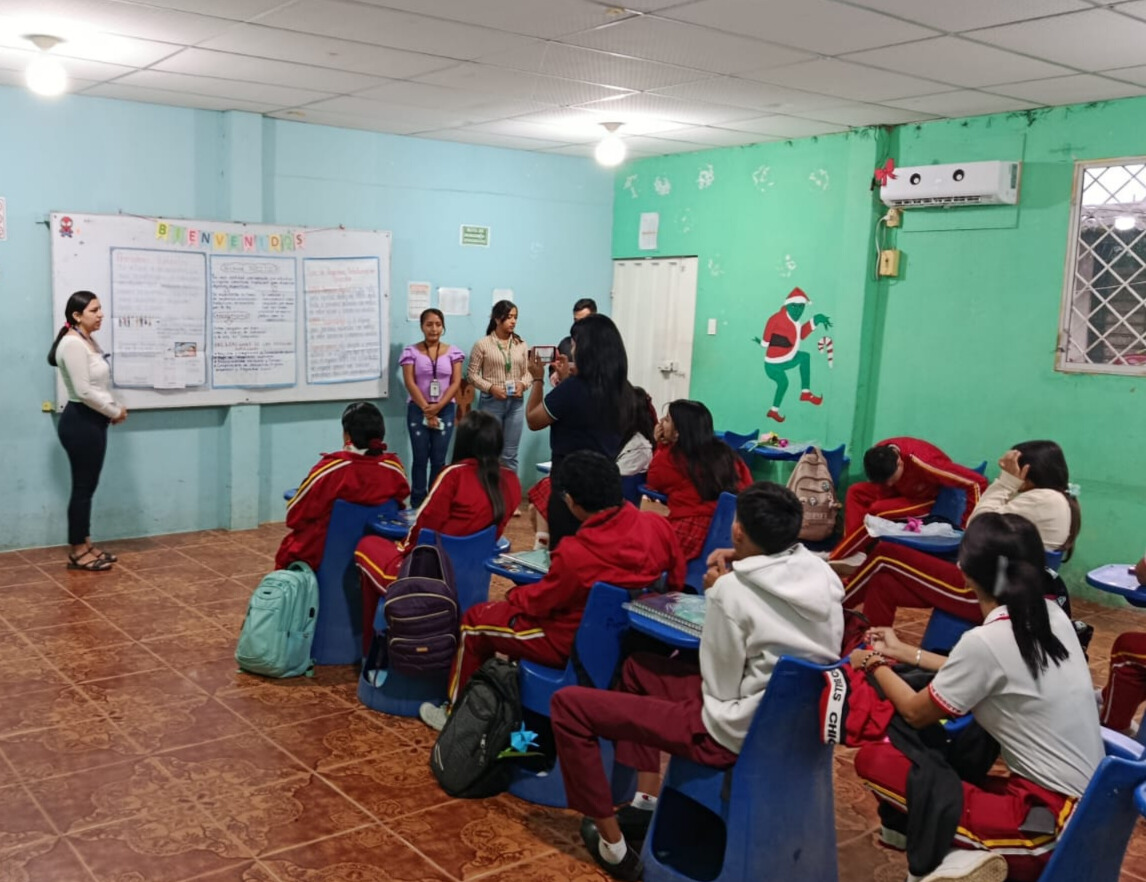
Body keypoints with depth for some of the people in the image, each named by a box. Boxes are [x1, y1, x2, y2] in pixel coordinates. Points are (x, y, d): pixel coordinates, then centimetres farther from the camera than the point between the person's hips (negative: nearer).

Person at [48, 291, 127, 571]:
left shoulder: (90, 342, 12)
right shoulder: (73, 344, -18)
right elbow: (84, 391, -22)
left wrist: (113, 409, 3)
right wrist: (115, 412, -11)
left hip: (92, 421, 10)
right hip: (80, 422, -10)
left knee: (88, 486, 14)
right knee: (82, 487, -2)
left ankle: (85, 546, 22)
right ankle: (78, 552, 7)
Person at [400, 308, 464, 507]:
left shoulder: (452, 352, 4)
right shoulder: (411, 352, -1)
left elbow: (456, 382, -2)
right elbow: (410, 383, -6)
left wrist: (438, 407, -12)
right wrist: (426, 409, -12)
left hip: (445, 410, 1)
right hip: (418, 409, -1)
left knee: (439, 460, 3)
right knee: (420, 459, 1)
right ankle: (417, 505, 7)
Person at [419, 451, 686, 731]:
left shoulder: (575, 554, -33)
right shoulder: (658, 525, -17)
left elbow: (537, 601, -15)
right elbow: (676, 581, -1)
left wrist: (513, 594, 8)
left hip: (578, 646, -7)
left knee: (474, 619, 13)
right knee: (524, 602, 31)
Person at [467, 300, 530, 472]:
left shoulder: (521, 344, 7)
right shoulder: (482, 344, -2)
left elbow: (528, 371, 10)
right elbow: (472, 374, -3)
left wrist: (523, 384, -12)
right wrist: (490, 388, -17)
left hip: (515, 403, 3)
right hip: (491, 402, -3)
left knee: (510, 455, 7)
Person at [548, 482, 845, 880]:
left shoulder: (734, 591, -25)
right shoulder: (820, 572, -4)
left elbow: (720, 689, -15)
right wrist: (742, 565, -1)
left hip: (735, 730, -8)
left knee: (568, 705, -2)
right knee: (638, 667, 25)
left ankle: (614, 846, 9)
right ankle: (646, 804, 24)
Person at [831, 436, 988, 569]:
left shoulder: (920, 462, -39)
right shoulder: (879, 454, -21)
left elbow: (977, 482, -37)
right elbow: (883, 490, 0)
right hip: (906, 490, 6)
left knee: (877, 512, -28)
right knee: (856, 491, -12)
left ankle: (836, 557, -18)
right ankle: (855, 554, -21)